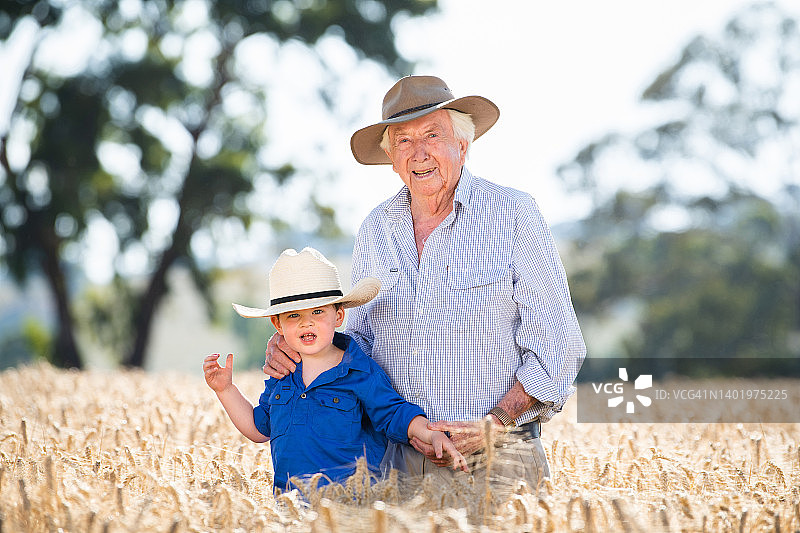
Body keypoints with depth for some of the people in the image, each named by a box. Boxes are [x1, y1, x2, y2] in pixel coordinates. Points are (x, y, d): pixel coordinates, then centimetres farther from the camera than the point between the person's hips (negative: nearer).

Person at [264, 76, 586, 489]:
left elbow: (557, 347, -6)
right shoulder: (375, 230, 10)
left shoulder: (513, 215, -4)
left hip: (495, 460, -4)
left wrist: (494, 425, -16)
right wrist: (298, 353, 0)